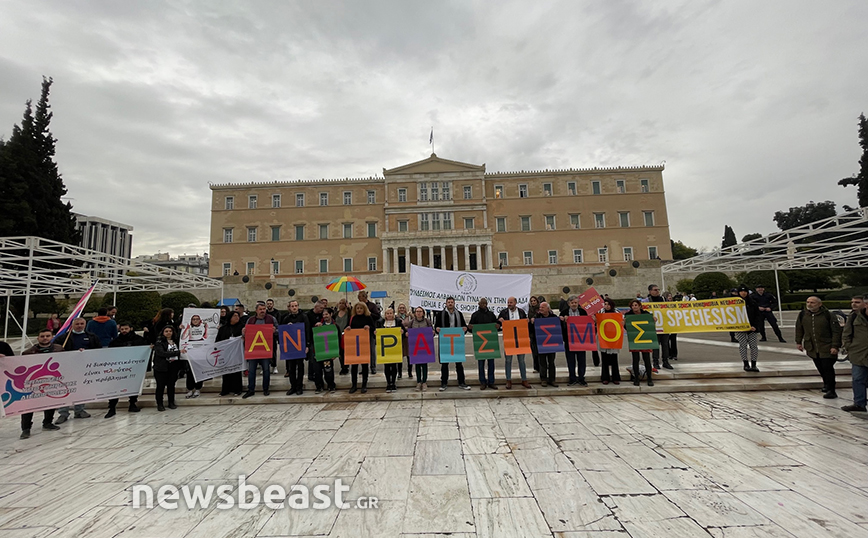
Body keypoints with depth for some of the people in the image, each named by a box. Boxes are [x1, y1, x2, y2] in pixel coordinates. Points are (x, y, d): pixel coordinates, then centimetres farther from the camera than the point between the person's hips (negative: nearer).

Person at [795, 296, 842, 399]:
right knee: (820, 368, 12)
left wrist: (835, 346, -12)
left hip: (827, 348, -4)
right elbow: (799, 329, 13)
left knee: (828, 368, -4)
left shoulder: (828, 315, -11)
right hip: (812, 347, 4)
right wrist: (798, 342, 14)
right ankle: (826, 383, 30)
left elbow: (837, 331, -8)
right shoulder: (803, 314, 0)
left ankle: (831, 390, 3)